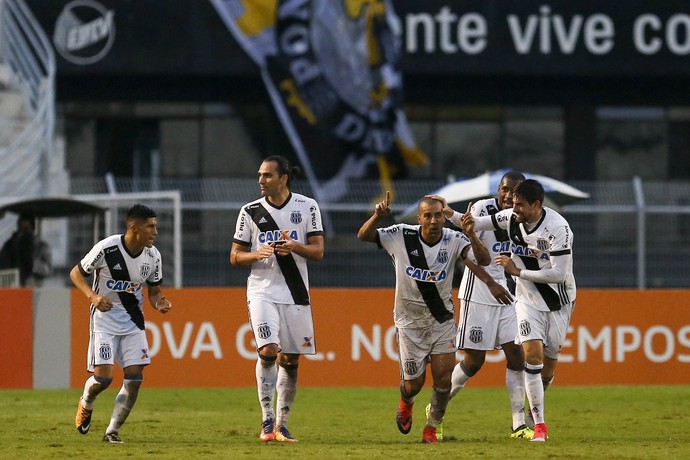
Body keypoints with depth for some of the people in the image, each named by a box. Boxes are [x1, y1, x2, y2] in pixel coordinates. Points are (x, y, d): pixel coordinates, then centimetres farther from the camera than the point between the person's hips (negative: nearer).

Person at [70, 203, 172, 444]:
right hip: (105, 315, -4)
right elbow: (76, 273, -7)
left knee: (135, 378, -6)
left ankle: (112, 431, 8)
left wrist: (160, 303, -13)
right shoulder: (106, 248, -19)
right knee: (103, 377, -13)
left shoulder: (153, 256, -4)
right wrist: (92, 295, -24)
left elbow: (154, 291, 10)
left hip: (133, 319, 4)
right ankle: (86, 405, 23)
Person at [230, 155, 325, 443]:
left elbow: (318, 251, 0)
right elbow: (235, 256, 6)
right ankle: (267, 421, -14)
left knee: (290, 360, 6)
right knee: (268, 350, -19)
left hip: (295, 294, 1)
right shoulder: (250, 211, 3)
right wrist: (257, 254, -14)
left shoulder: (307, 207, 2)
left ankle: (281, 425, 17)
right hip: (262, 292, -1)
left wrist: (295, 247, -20)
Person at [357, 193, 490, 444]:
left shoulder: (454, 240, -15)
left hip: (442, 319, 1)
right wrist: (377, 216, -32)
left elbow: (484, 260, -27)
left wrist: (471, 234, -46)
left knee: (443, 374, -12)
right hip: (409, 321, -1)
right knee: (414, 384, 3)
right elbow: (363, 236, -11)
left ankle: (431, 428, 10)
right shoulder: (401, 236, -15)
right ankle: (406, 403, 41)